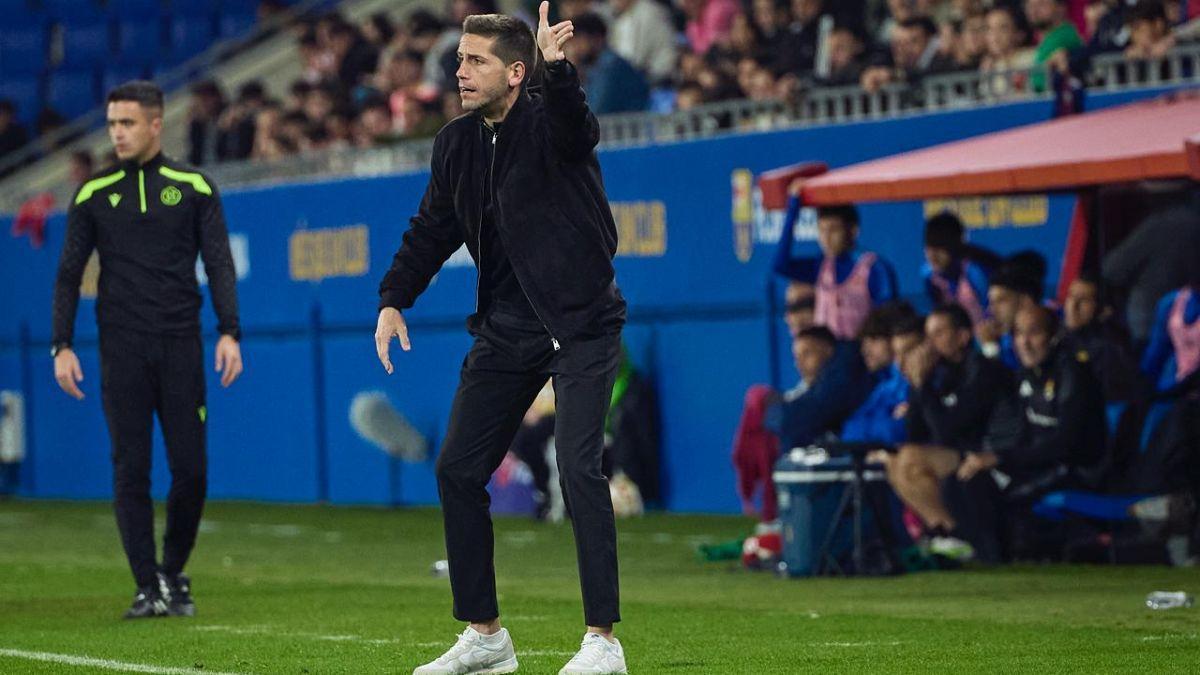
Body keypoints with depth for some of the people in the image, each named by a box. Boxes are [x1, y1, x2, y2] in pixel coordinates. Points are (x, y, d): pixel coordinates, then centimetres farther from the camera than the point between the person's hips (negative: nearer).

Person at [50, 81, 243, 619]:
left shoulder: (193, 188, 5)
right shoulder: (94, 195, 7)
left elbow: (219, 265, 3)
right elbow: (69, 273, 9)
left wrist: (229, 333, -8)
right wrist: (62, 345, 0)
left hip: (181, 347, 0)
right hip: (121, 350, 0)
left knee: (191, 469, -3)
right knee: (130, 470, -3)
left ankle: (175, 576, 17)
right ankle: (147, 588, 1)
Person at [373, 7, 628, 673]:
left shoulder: (548, 123, -15)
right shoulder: (458, 143, 5)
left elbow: (579, 130, -39)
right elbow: (432, 229, 13)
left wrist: (558, 69, -59)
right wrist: (394, 300, -1)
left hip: (582, 326, -7)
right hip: (505, 330, 7)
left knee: (579, 468, -17)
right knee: (458, 470, 5)